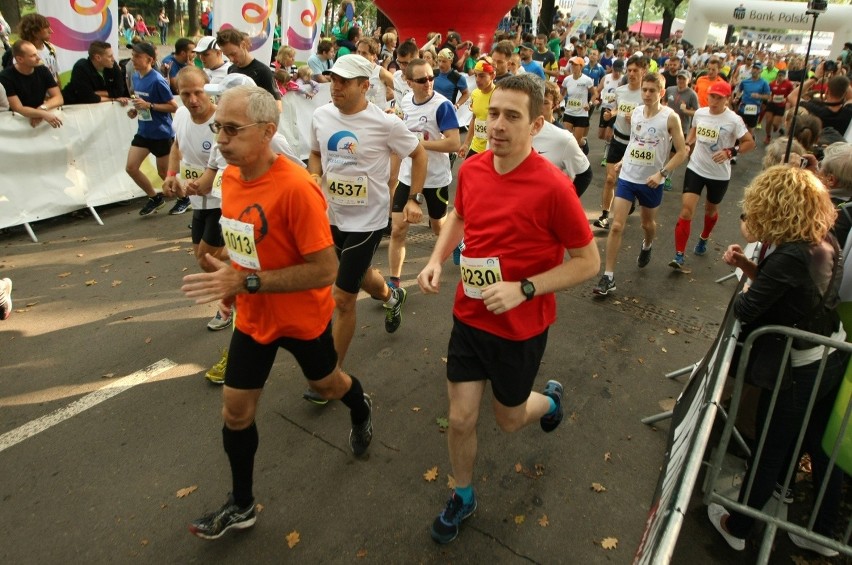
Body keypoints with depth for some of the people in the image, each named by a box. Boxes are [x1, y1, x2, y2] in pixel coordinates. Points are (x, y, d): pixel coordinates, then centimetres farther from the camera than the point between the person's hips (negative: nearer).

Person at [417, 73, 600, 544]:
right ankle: (462, 497, 38)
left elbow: (588, 261, -14)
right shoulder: (471, 169, -7)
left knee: (509, 419, 19)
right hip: (469, 315, 4)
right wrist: (436, 259, -3)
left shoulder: (552, 186, -23)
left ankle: (549, 398, 55)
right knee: (461, 418, 9)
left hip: (520, 327, -3)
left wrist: (524, 289, -25)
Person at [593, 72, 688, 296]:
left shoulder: (670, 117, -13)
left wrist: (662, 173, -21)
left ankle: (647, 246, 56)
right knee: (616, 226, -8)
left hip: (652, 181, -2)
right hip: (627, 177, 2)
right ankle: (608, 277, -5)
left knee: (647, 223, 19)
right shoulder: (635, 112, 1)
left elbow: (682, 152, -11)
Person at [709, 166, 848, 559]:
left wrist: (742, 277, -6)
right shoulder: (825, 243, -4)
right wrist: (747, 265, -6)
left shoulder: (790, 256, -29)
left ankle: (737, 529, 31)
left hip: (799, 371, -8)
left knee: (769, 452, 10)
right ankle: (824, 534, 42)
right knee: (822, 449, 22)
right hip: (833, 359, 8)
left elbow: (745, 310, -23)